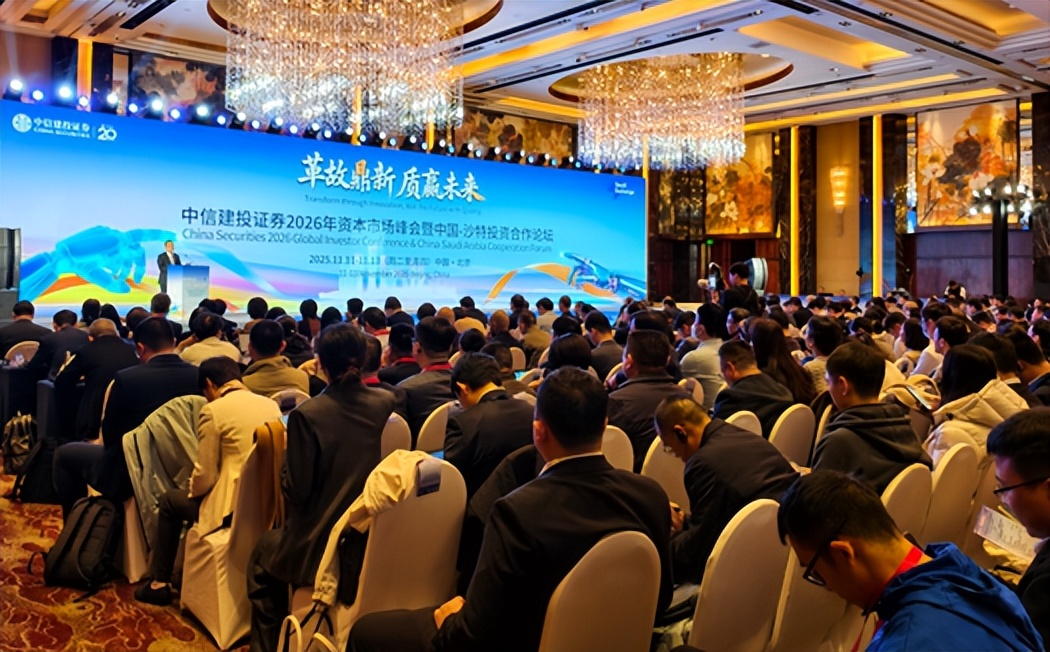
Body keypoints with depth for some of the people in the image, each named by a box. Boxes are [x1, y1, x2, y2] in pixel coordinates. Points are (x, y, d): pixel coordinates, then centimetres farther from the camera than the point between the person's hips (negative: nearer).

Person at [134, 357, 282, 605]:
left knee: (170, 500, 22)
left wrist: (192, 490, 15)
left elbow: (205, 475, -9)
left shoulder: (213, 410, -9)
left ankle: (160, 584, 29)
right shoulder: (271, 404, 8)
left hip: (234, 506, -7)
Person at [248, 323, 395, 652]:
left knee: (262, 554, 27)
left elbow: (296, 491, -16)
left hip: (322, 546, -5)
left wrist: (287, 456, 2)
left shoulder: (308, 414, -21)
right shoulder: (387, 403, -7)